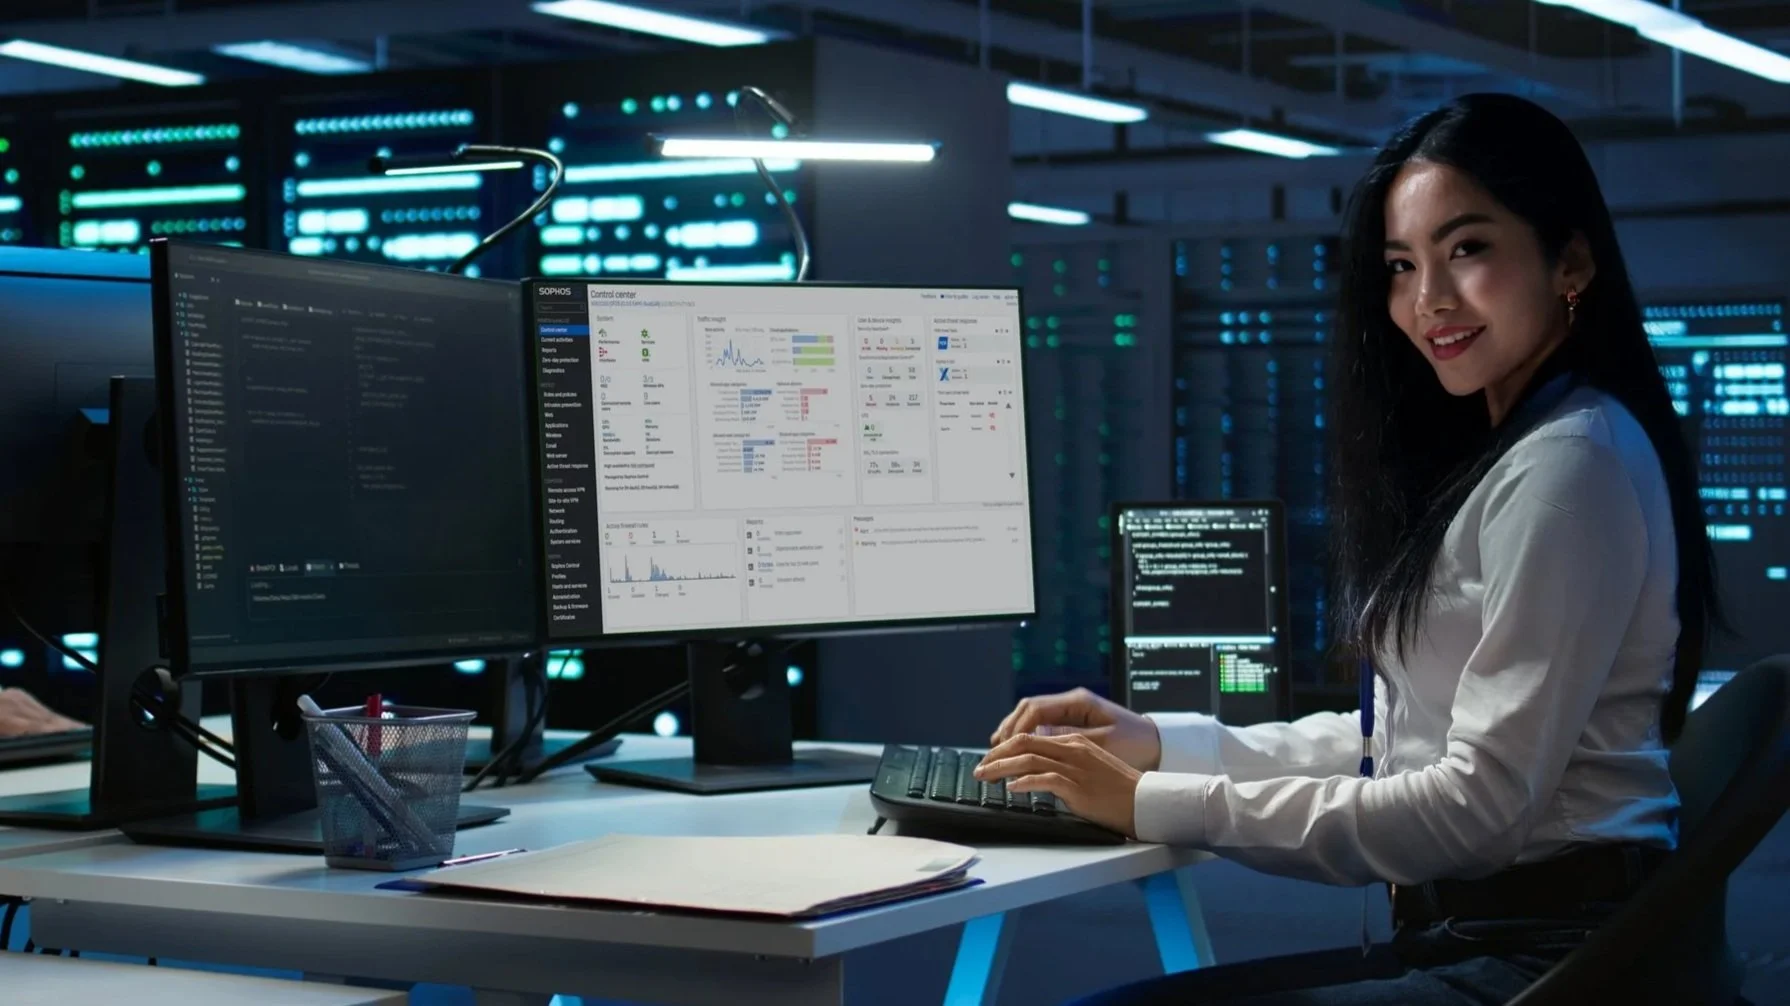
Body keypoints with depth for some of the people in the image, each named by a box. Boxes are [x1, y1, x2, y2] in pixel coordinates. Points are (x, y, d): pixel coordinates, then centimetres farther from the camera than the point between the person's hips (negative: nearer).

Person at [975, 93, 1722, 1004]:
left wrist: (1156, 805, -16)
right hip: (1469, 931, 9)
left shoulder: (1572, 461, -12)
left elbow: (1484, 800, -18)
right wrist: (1160, 745, 9)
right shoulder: (1497, 455, 18)